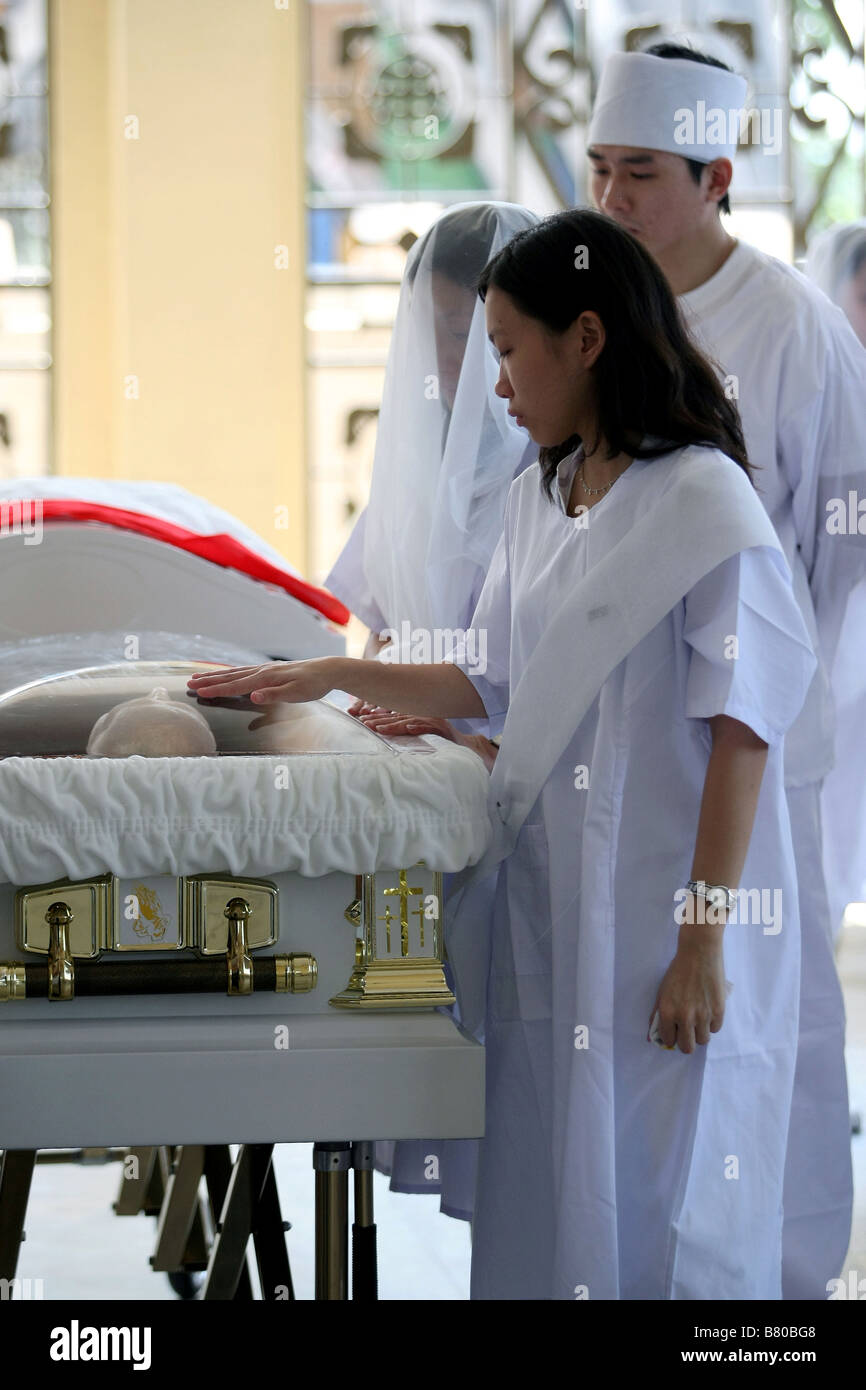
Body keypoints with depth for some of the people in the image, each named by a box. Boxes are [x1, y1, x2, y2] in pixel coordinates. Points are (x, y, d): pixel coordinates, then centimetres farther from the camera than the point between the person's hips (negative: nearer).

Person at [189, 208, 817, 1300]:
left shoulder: (704, 501, -11)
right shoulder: (536, 502, 14)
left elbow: (740, 729, -14)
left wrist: (704, 944, -17)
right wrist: (331, 676, 13)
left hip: (666, 919, -7)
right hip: (549, 906, 7)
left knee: (662, 1202, -1)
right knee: (544, 1189, 9)